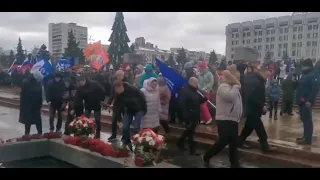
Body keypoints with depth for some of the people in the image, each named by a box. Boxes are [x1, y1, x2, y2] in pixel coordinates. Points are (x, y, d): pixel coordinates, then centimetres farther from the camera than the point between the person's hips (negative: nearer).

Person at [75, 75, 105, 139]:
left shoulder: (94, 84, -23)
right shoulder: (80, 88, -11)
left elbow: (102, 91, -16)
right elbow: (77, 98, -12)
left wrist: (101, 100, -14)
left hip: (96, 104, -4)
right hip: (88, 105, 4)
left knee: (97, 120, 0)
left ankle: (97, 134, 13)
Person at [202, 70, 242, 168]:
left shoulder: (232, 87, 17)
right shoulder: (223, 86, -14)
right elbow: (230, 97, -31)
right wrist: (236, 86, -17)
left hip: (233, 120, 9)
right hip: (224, 120, -9)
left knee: (234, 143, 10)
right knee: (223, 142, -9)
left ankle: (235, 164, 18)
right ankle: (206, 157, 11)